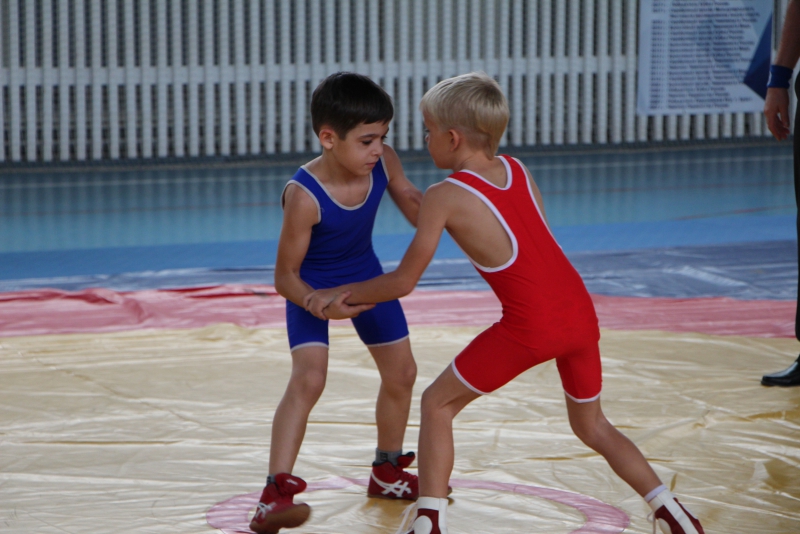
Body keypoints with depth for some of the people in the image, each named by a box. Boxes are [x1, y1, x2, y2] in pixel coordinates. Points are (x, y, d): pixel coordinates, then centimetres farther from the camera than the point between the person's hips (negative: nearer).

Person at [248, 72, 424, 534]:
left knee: (402, 372, 15)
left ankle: (387, 471, 38)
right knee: (308, 378, -26)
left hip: (365, 276, 6)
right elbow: (285, 277, -28)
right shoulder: (304, 197, -36)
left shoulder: (384, 163, -21)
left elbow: (414, 205, 0)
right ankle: (274, 496, -28)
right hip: (313, 287, -6)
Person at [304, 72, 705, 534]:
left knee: (437, 403, 12)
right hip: (580, 312, 6)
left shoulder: (445, 196, -3)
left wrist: (339, 294, 17)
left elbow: (404, 282, 2)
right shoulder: (519, 170, 14)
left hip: (531, 325, -6)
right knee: (592, 425, 25)